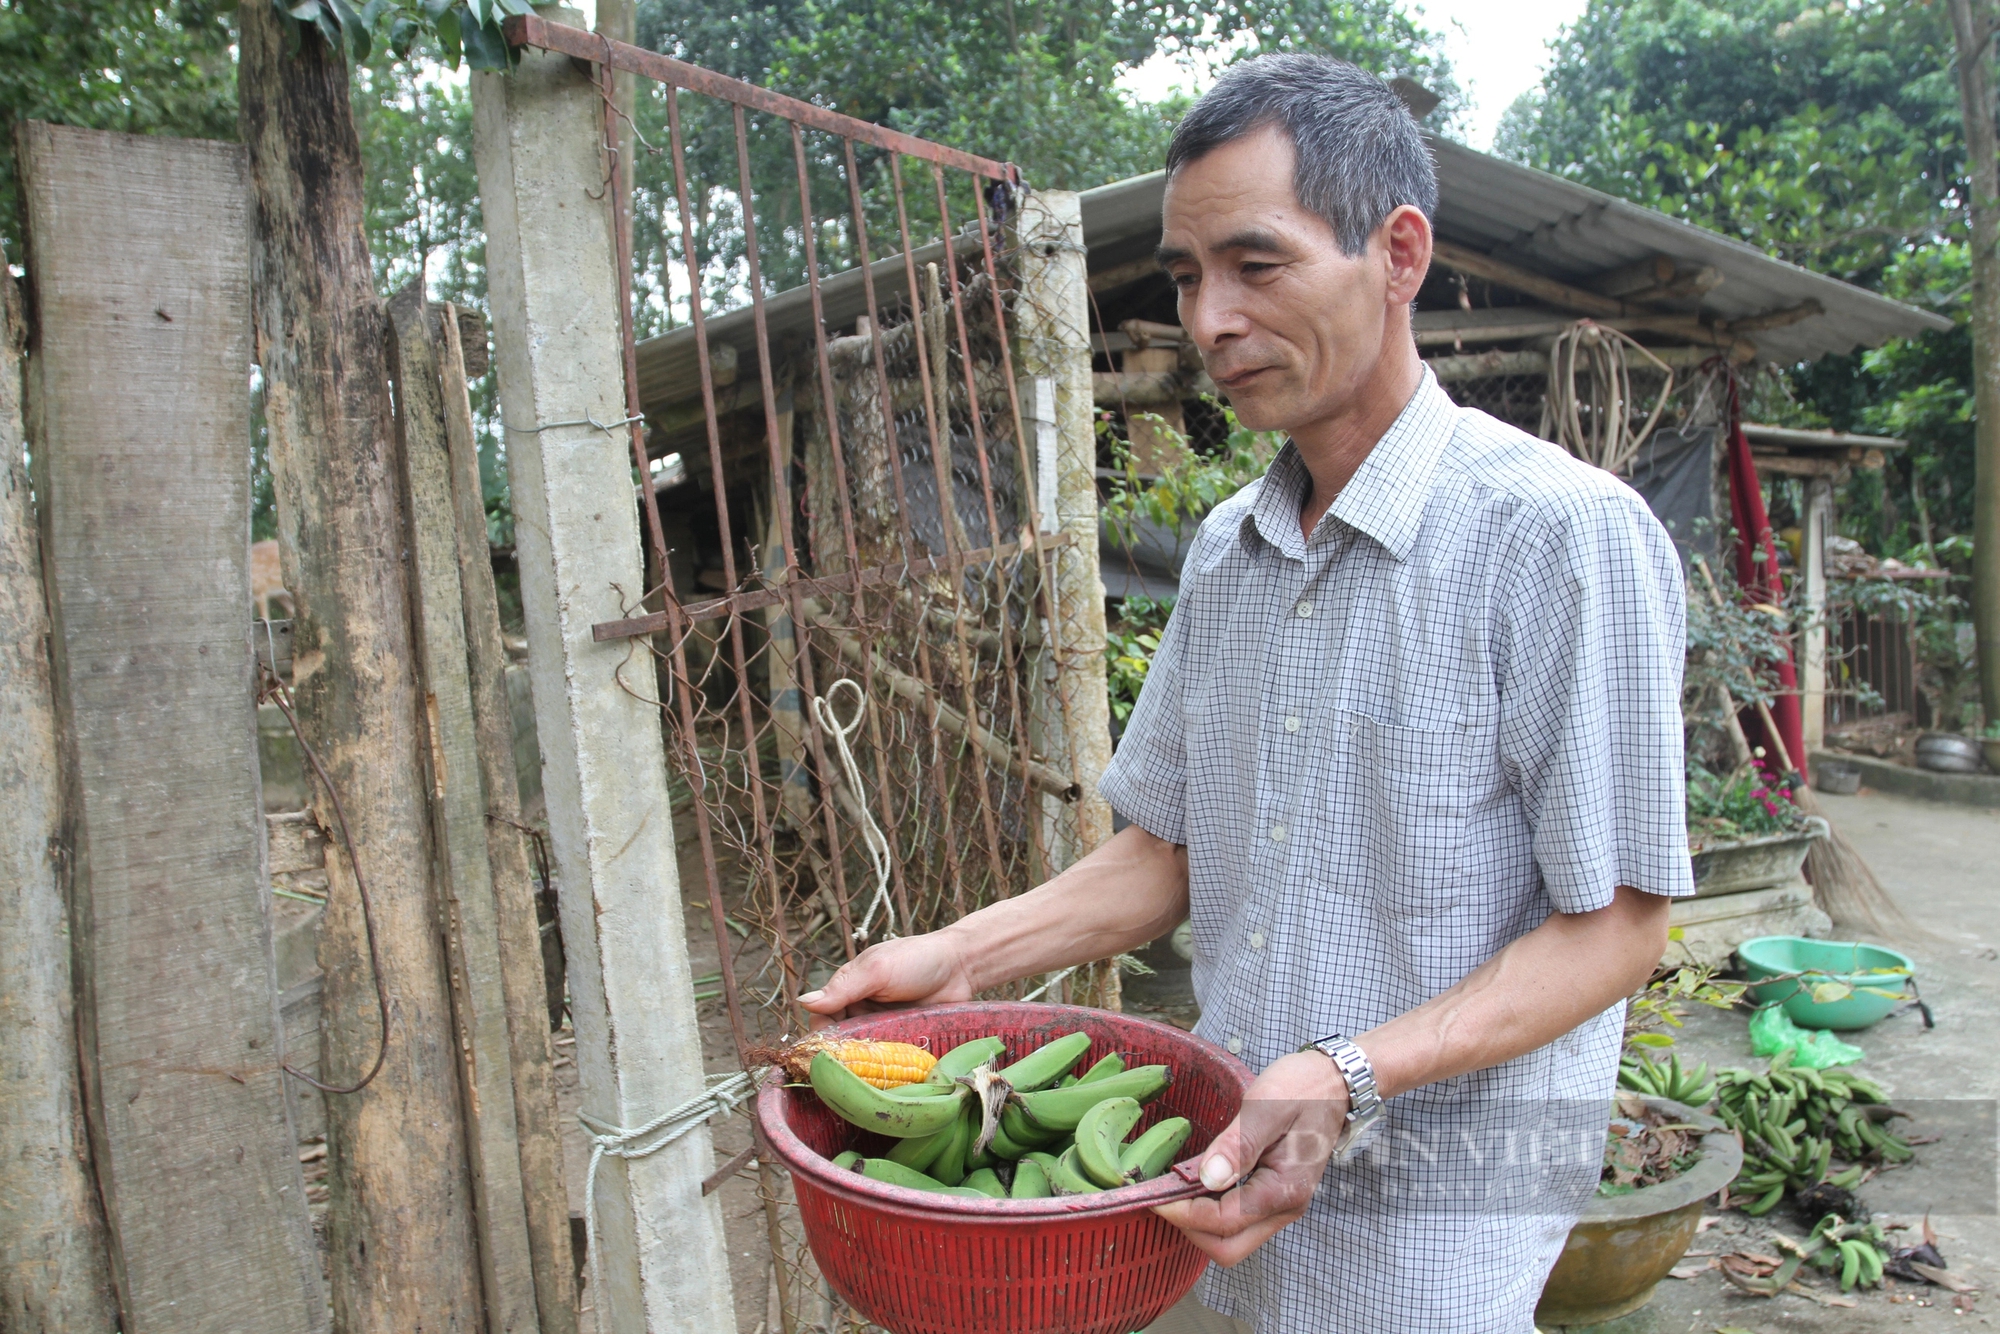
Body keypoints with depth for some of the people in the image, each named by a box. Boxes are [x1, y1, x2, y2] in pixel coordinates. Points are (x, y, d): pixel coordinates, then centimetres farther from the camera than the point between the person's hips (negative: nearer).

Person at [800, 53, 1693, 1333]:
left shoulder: (1565, 534, -17)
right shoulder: (1225, 551, 4)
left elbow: (1614, 927, -16)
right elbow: (1172, 846, 7)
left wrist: (1349, 1078, -29)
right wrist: (958, 958, -6)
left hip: (1433, 1219, -6)